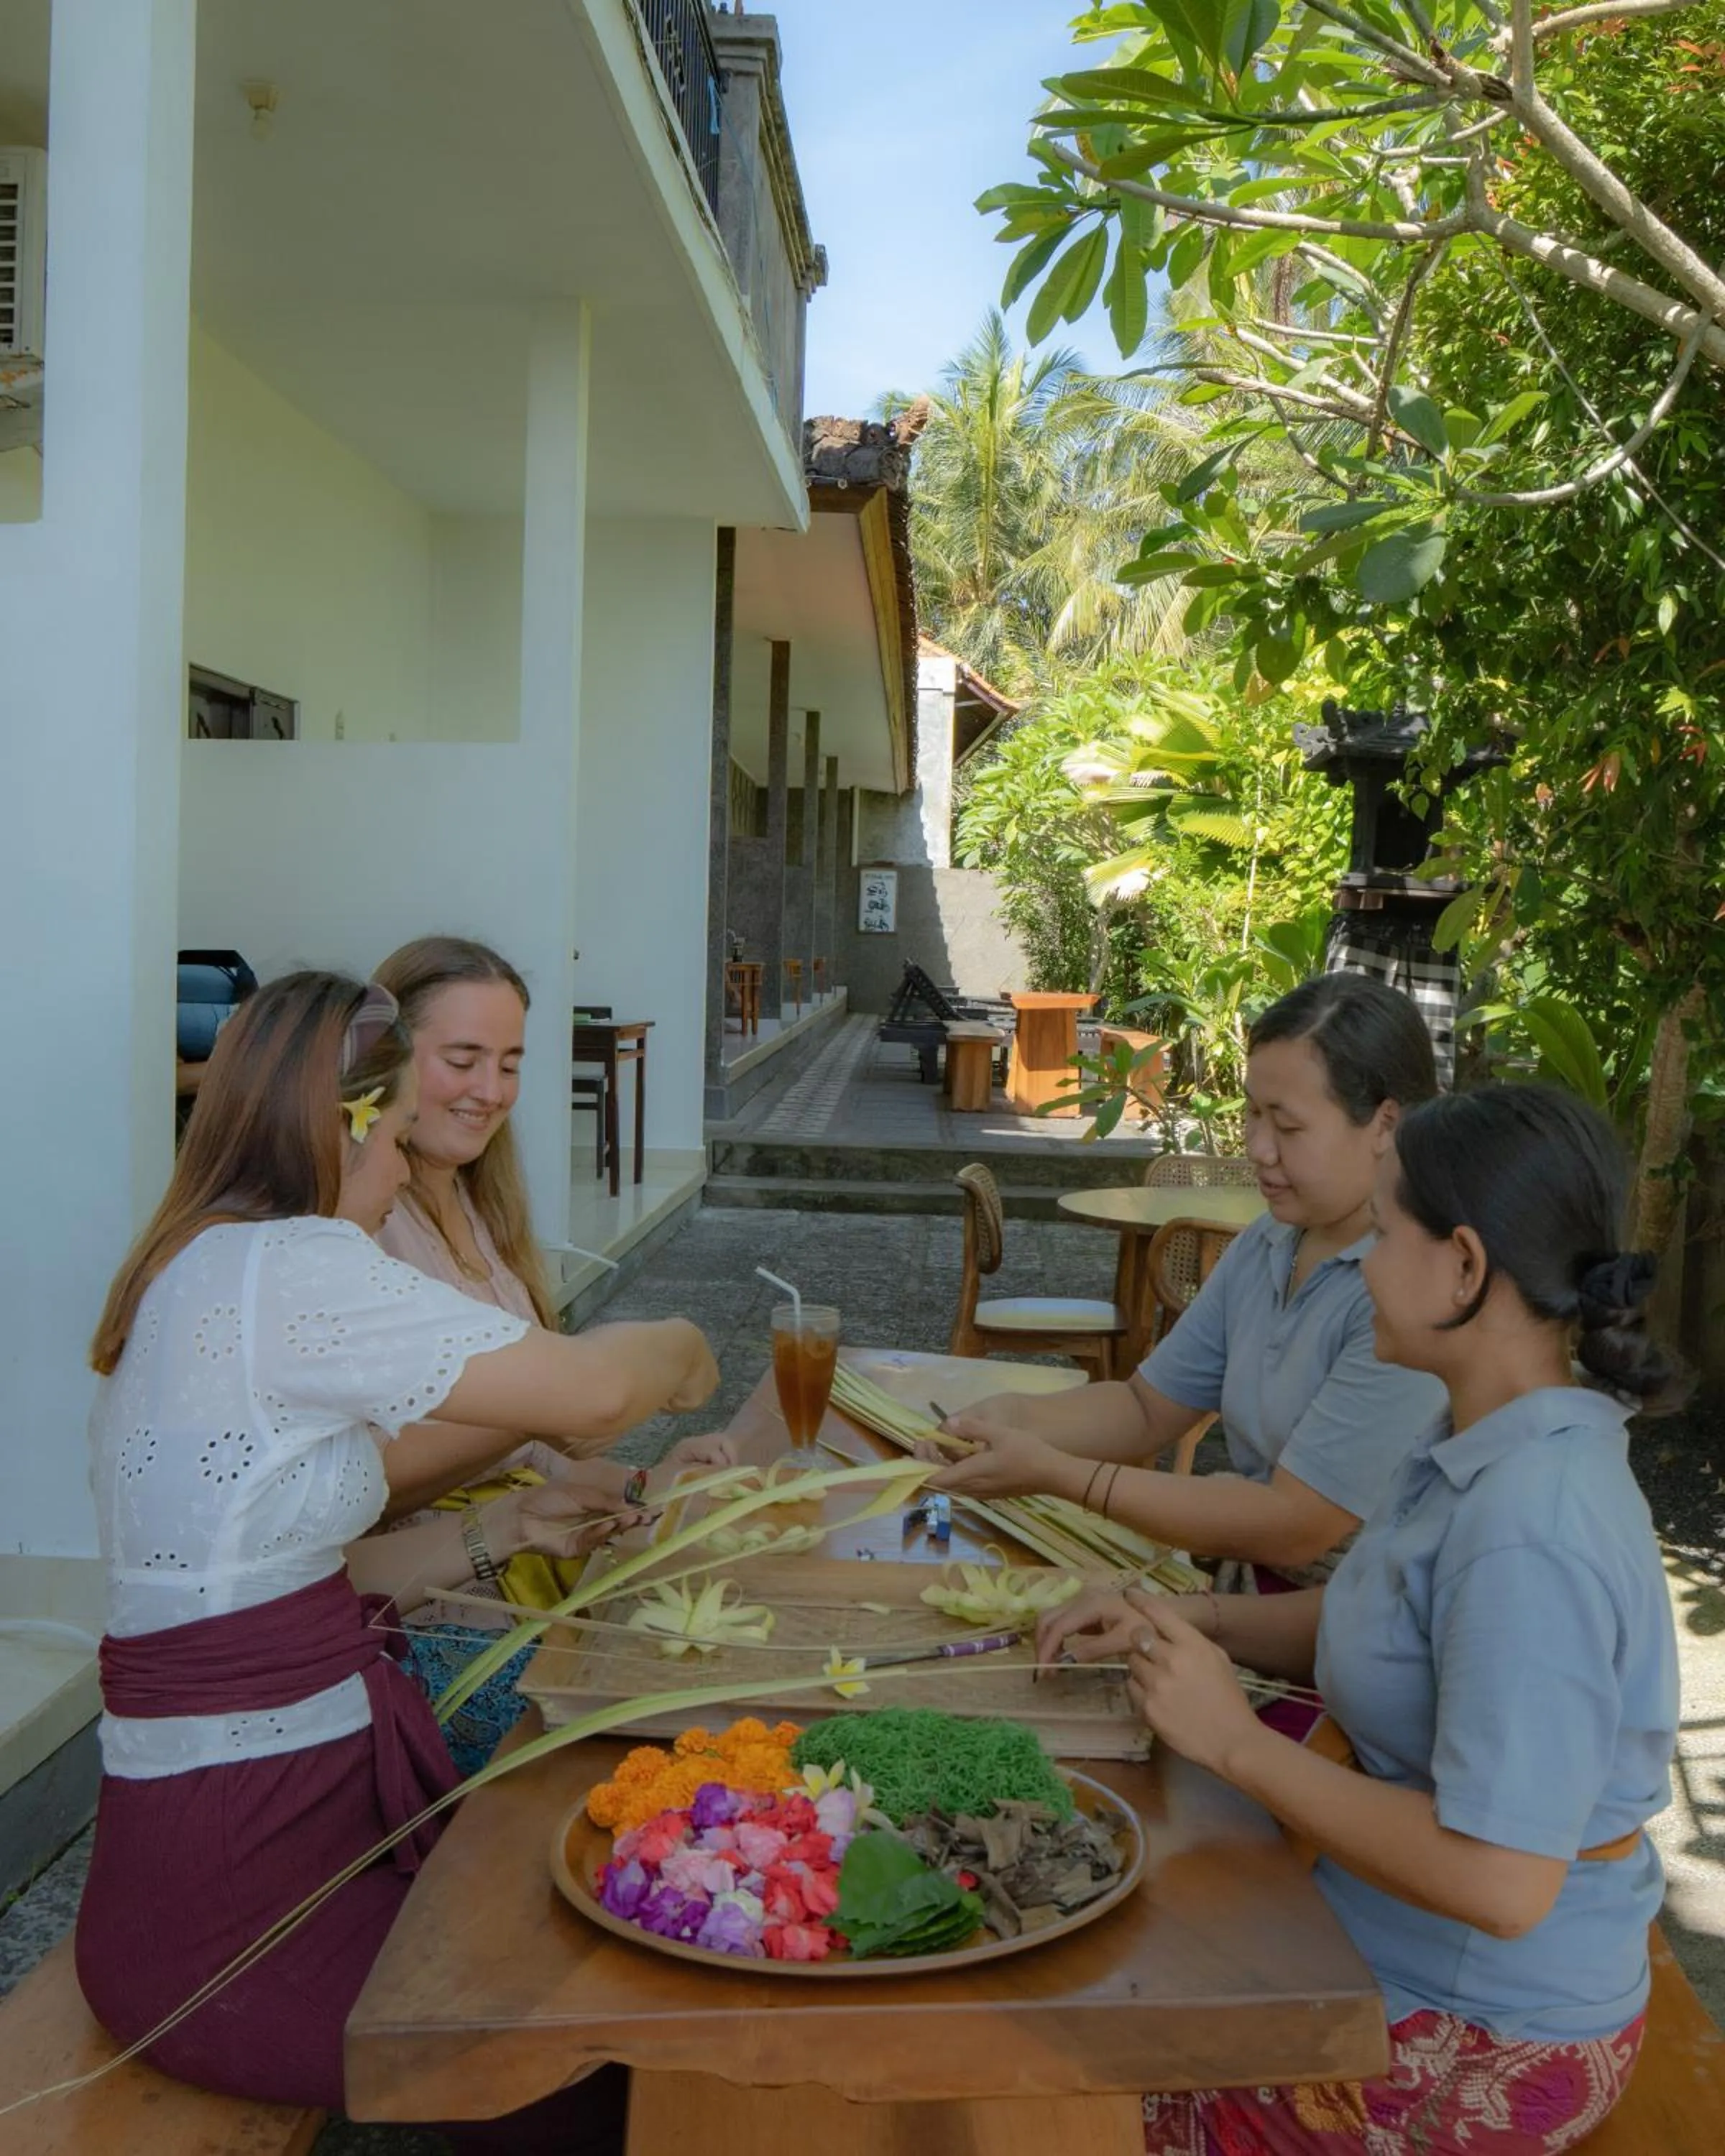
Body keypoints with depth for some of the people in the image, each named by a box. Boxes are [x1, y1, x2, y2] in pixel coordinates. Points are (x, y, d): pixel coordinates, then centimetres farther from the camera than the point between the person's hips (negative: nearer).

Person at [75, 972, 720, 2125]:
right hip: (236, 1892, -9)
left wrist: (503, 1530, 8)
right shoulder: (292, 1265, -21)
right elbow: (591, 1389, -19)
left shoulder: (190, 1276, 11)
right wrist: (678, 1353, 3)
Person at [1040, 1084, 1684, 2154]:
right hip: (1381, 1944, 8)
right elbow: (1373, 1631, 14)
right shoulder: (1480, 1446, 0)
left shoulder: (1530, 1529, -31)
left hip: (1478, 2039, -8)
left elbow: (1498, 1883, -31)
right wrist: (1187, 1619, 0)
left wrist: (1239, 1742, -22)